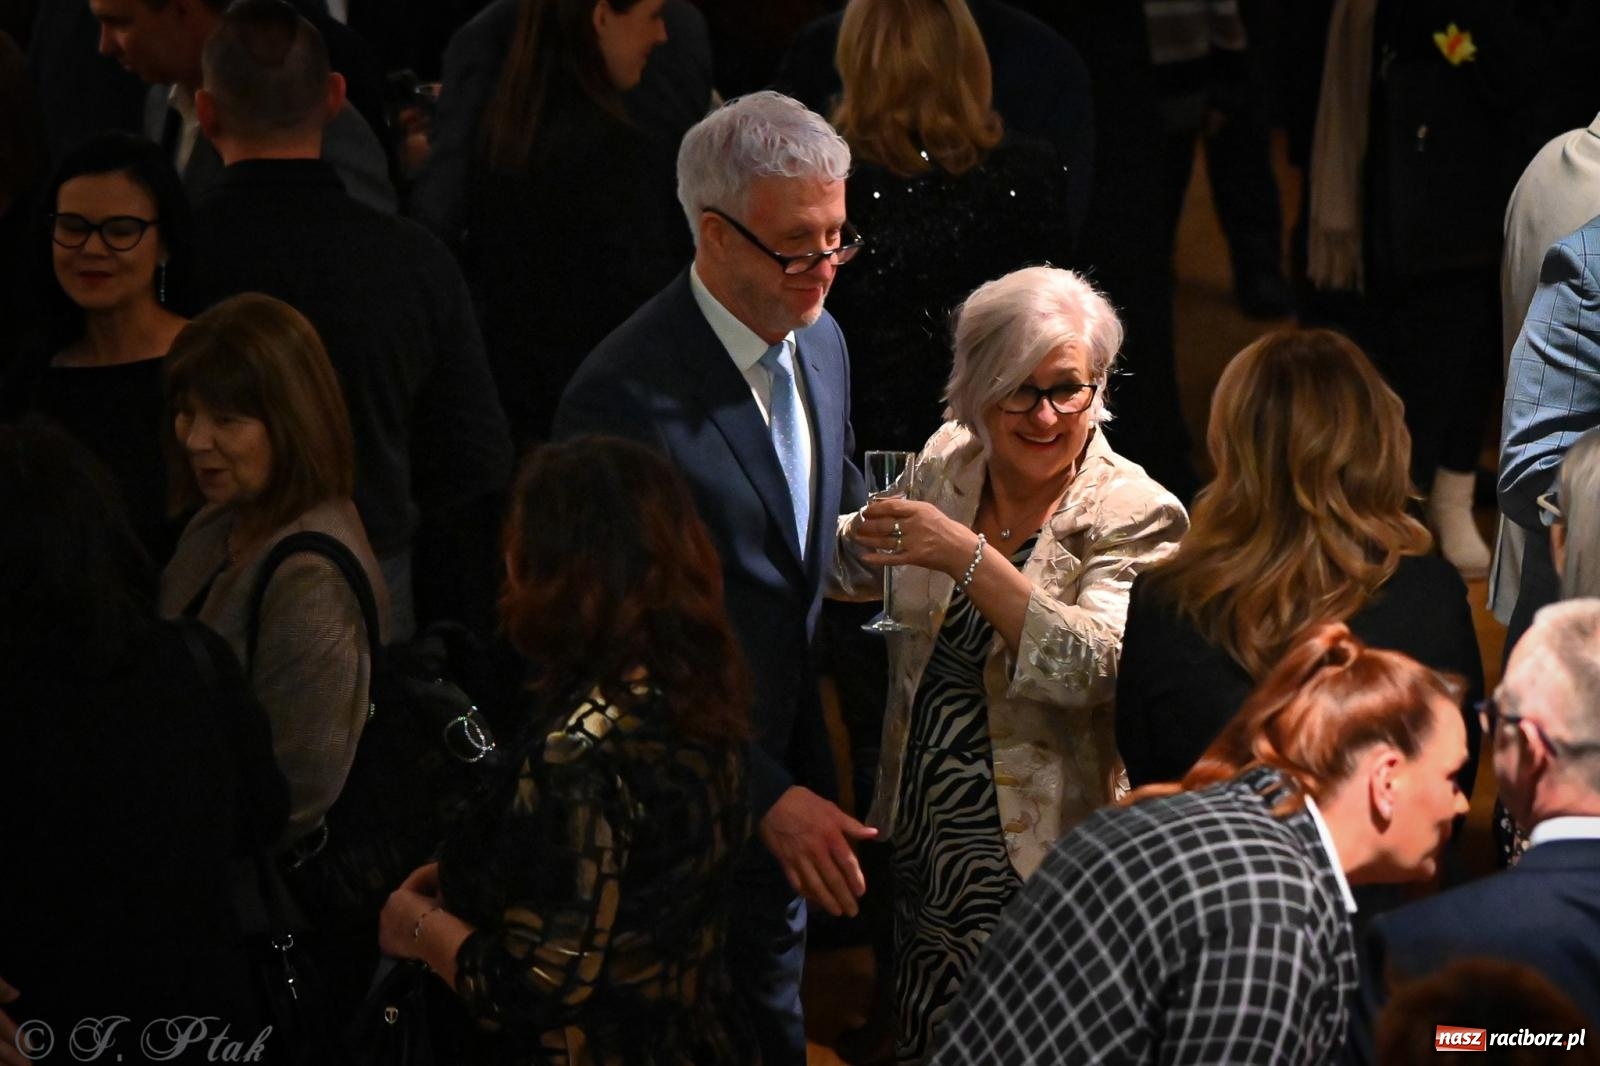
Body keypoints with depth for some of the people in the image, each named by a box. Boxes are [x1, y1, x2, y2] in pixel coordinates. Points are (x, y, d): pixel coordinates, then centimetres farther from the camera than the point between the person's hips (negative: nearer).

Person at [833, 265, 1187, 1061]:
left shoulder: (1133, 517, -11)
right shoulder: (946, 463, 5)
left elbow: (1096, 666, -27)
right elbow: (852, 571, 24)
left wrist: (970, 559, -31)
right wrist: (866, 539, 2)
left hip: (1033, 862, -6)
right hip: (921, 839, 6)